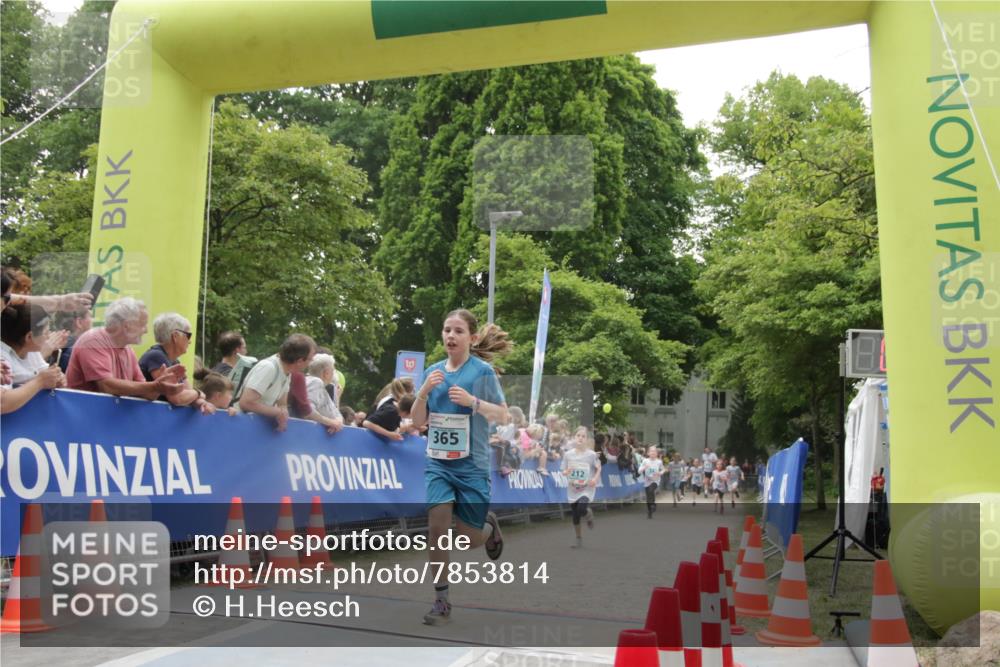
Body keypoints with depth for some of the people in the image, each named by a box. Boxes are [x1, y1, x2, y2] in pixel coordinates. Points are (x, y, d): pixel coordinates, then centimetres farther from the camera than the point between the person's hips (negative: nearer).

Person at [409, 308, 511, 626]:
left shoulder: (482, 371, -7)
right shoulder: (434, 371, 4)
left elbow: (503, 416, -6)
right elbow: (417, 421, 5)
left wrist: (472, 401, -22)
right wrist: (424, 391, -13)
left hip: (471, 464, -3)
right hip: (438, 462, 3)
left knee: (468, 540, 6)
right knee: (436, 528, -8)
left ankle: (489, 525, 41)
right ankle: (441, 602, 6)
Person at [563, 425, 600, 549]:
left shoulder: (591, 454, -10)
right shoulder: (568, 454, -4)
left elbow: (599, 468, 3)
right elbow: (563, 471, 4)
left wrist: (595, 478, -14)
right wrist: (566, 472, -18)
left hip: (586, 489, -3)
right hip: (572, 490, 3)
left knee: (581, 510, -25)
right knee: (575, 516, 10)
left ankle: (589, 514, 12)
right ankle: (579, 539, 28)